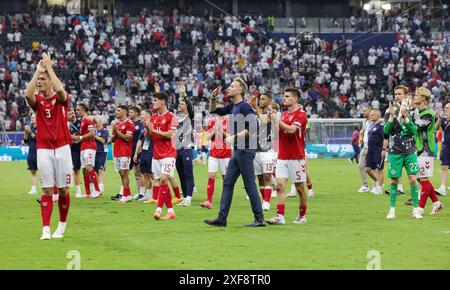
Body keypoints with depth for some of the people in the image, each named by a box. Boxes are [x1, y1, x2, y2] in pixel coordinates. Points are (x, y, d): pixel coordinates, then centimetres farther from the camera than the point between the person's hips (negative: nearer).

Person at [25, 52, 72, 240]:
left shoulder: (61, 99, 1)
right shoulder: (37, 100, 5)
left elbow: (60, 90, -23)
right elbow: (27, 94, -18)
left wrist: (48, 67, -19)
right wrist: (38, 70, -16)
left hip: (62, 149, -1)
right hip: (43, 150, 1)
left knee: (63, 189, 4)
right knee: (47, 190, -3)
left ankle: (62, 224, 21)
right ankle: (46, 229, -6)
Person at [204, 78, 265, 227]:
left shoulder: (245, 107, -13)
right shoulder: (232, 106, 14)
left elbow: (252, 128, -21)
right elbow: (213, 110, 27)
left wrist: (234, 136, -22)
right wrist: (213, 98, 9)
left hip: (245, 150, -9)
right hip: (237, 151, 9)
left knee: (250, 186, -5)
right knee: (227, 183, 8)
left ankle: (259, 219, 1)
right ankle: (222, 218, 10)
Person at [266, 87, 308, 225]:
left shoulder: (301, 114, -8)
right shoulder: (283, 114, 14)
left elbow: (291, 130, -22)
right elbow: (278, 131, 15)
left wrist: (277, 120, -22)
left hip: (296, 157, -6)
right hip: (282, 156, 6)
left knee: (300, 188, 4)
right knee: (280, 185, -7)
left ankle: (302, 216, 16)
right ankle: (280, 216, -12)